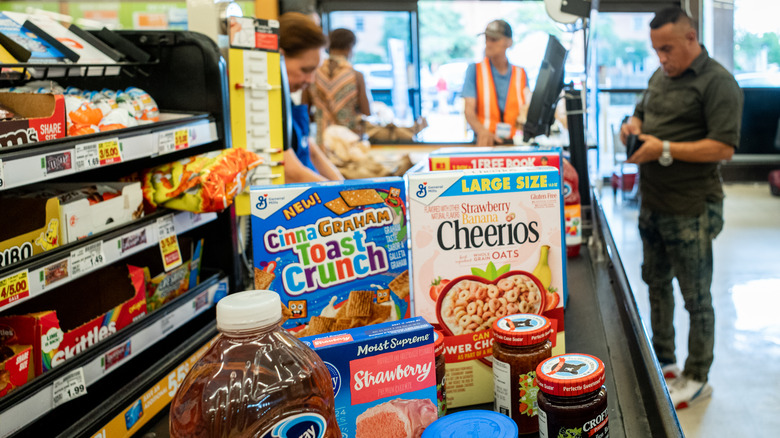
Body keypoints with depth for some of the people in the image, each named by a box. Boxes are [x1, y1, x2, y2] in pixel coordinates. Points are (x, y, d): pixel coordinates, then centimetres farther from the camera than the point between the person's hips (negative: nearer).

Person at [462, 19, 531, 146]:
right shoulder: (474, 70, 7)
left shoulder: (521, 74, 15)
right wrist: (482, 131, -24)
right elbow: (469, 110, -5)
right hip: (486, 142, -2)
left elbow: (526, 111, 18)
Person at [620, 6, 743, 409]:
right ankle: (663, 361, 35)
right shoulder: (660, 77, 11)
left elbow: (724, 148, -21)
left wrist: (665, 150, -24)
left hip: (690, 211, -8)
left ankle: (696, 379, 19)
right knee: (657, 284, 18)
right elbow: (642, 113, 25)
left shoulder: (717, 82, -14)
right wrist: (634, 125, 1)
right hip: (653, 205, 8)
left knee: (696, 297, 4)